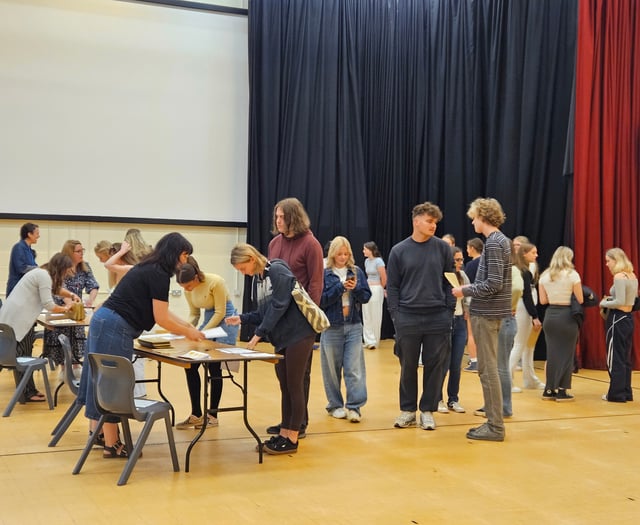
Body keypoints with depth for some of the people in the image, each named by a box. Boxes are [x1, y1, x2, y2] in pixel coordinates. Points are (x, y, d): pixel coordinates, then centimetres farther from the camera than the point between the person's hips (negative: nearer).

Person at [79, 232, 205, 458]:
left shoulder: (149, 268, 17)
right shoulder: (159, 274, -13)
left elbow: (161, 310, 24)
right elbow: (161, 318, -12)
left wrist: (186, 324, 20)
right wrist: (187, 333, 1)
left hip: (103, 320, 10)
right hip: (116, 328, -10)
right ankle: (111, 445, 4)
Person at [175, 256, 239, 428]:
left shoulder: (215, 282, -23)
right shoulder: (189, 290, -3)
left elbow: (220, 312, -18)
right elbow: (194, 314, 8)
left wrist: (202, 332, -20)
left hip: (225, 320, -7)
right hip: (208, 319, 7)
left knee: (214, 367, -7)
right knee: (190, 365, -3)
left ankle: (212, 415, 9)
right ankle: (196, 415, 5)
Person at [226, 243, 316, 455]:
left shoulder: (277, 270, -14)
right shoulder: (257, 279, 11)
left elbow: (279, 306, -20)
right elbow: (264, 312, 14)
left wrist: (259, 334, -18)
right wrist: (242, 318, 1)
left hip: (298, 334, -8)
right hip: (281, 338, 8)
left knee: (295, 386, -2)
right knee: (285, 388, 12)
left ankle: (292, 439, 5)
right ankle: (284, 434, 20)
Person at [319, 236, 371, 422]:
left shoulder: (357, 272, 7)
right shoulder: (325, 274, 0)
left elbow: (366, 297, 5)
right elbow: (322, 300, -8)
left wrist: (355, 288, -12)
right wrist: (340, 287, -15)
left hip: (353, 325, 1)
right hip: (332, 326, -1)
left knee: (354, 369, -3)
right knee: (332, 369, 6)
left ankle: (354, 406, 0)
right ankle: (335, 405, 18)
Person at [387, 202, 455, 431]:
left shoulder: (443, 248, 3)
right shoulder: (399, 251, 2)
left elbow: (450, 281, 5)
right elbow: (392, 286, 4)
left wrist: (449, 310, -2)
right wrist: (395, 314, -4)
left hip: (438, 318, 0)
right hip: (407, 318, 0)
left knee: (435, 366, 5)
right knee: (408, 367, 7)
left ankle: (428, 410, 18)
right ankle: (408, 410, 20)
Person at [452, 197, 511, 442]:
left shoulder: (494, 242, -15)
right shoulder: (501, 240, 15)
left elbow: (494, 283, -22)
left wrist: (465, 291, -12)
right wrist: (472, 287, 12)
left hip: (487, 312, -10)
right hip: (490, 311, 10)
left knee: (488, 369, -5)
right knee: (488, 368, 14)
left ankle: (495, 427, -1)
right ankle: (493, 420, 19)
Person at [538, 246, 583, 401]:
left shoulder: (544, 276, 5)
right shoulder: (572, 275, -8)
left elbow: (543, 300, 6)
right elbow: (580, 300, -7)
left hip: (550, 315, 5)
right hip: (567, 316, -4)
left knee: (552, 352, 12)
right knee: (566, 354, 4)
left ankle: (549, 389, 15)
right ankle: (561, 391, 5)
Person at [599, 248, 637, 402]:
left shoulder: (619, 277, -16)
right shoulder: (632, 276, 10)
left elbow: (620, 302, -22)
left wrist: (604, 303, -7)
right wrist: (611, 299, 12)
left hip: (618, 318, -9)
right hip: (629, 318, 9)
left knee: (614, 358, -1)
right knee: (625, 358, 15)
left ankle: (616, 394, 3)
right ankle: (626, 392, 20)